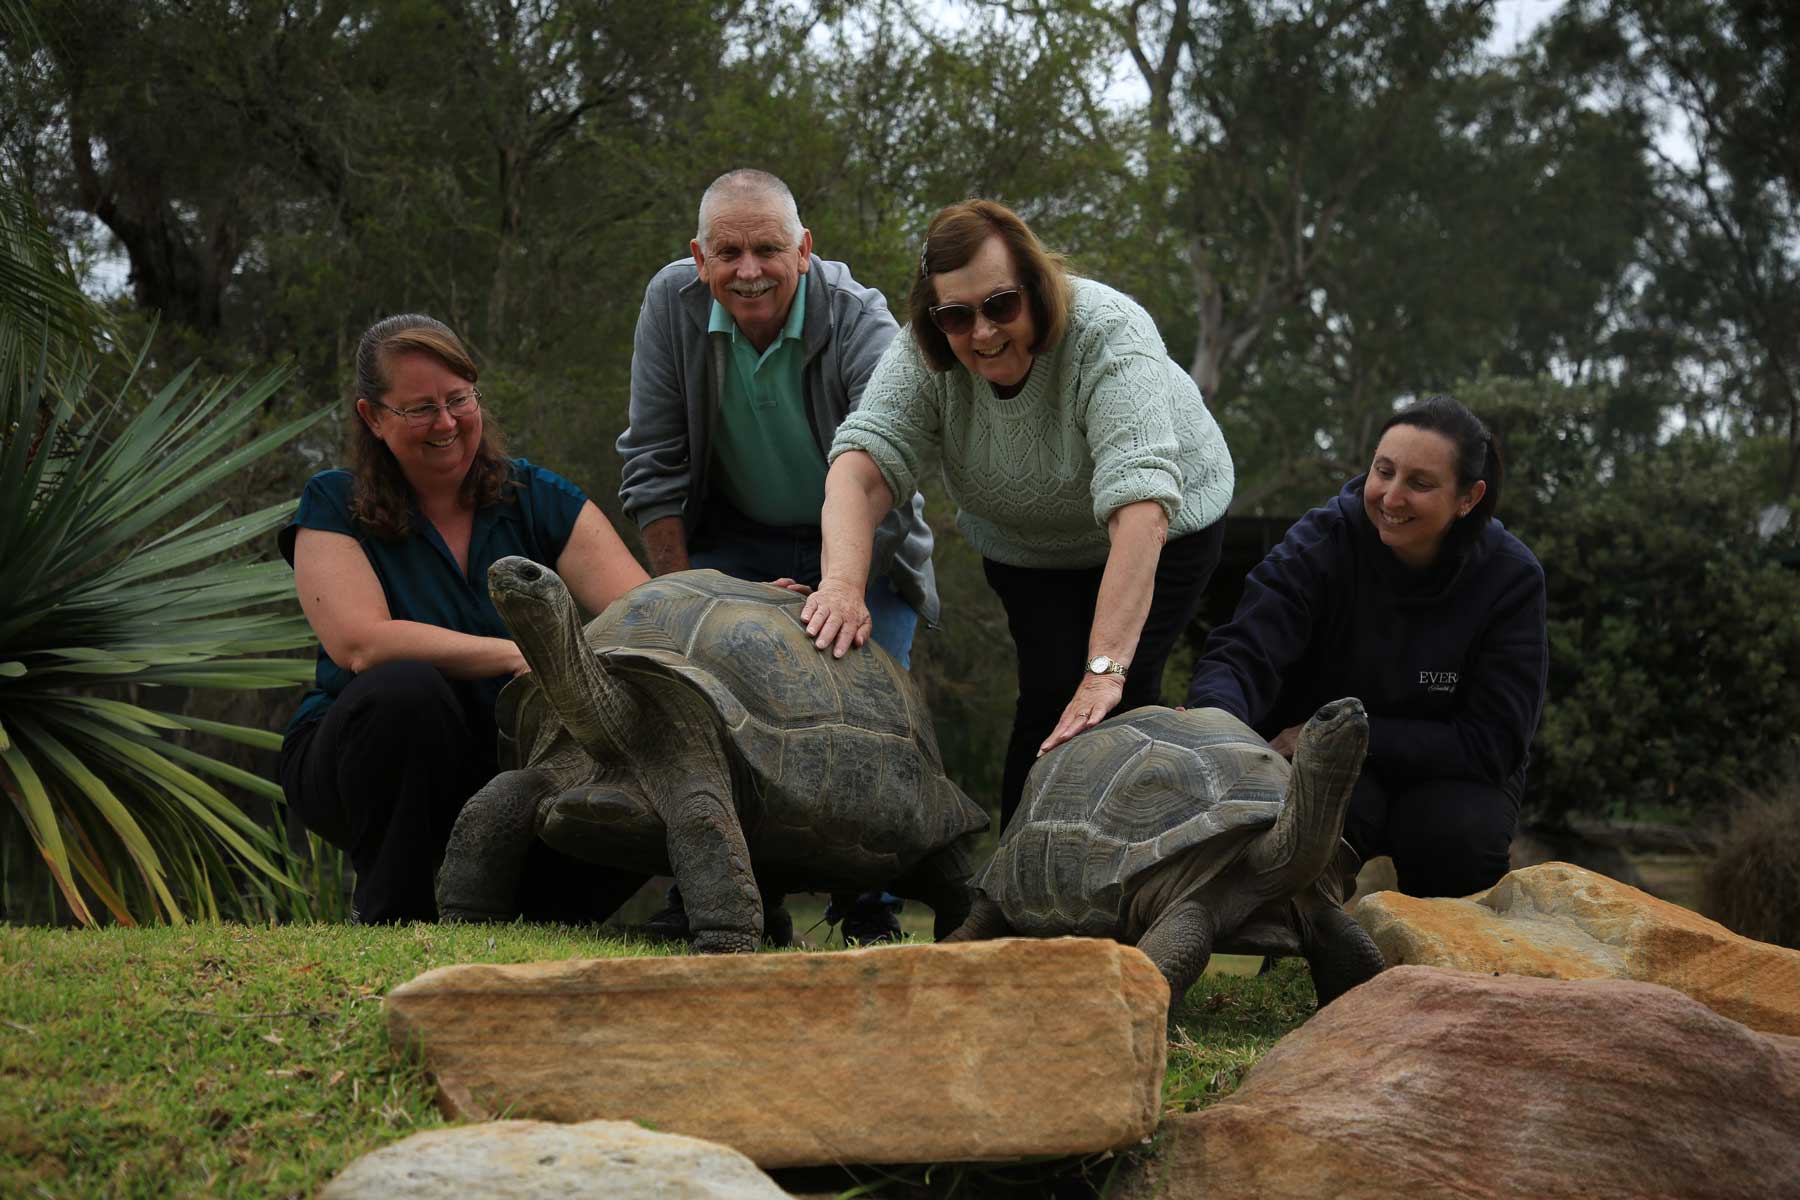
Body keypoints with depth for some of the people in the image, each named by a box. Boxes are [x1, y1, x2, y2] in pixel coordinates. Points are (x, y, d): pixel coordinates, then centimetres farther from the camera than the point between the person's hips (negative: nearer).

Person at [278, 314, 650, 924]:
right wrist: (521, 656, -32)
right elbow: (363, 643, -22)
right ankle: (387, 916, -16)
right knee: (407, 687, -35)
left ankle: (536, 916, 3)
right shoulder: (334, 507, -5)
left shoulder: (538, 499, 1)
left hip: (508, 770, 3)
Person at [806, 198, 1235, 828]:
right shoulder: (922, 358, -22)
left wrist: (1106, 671, -50)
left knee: (1124, 697, -16)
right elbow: (863, 462, -32)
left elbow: (1139, 504, -44)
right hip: (1026, 540, 3)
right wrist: (842, 585, -51)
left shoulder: (1107, 333, -36)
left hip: (1164, 529, -3)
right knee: (1051, 690, -13)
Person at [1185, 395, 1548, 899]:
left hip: (1449, 772, 1)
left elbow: (1490, 741, -17)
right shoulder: (1322, 542, -16)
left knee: (1457, 836, -33)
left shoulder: (1511, 578, -15)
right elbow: (1239, 657, -28)